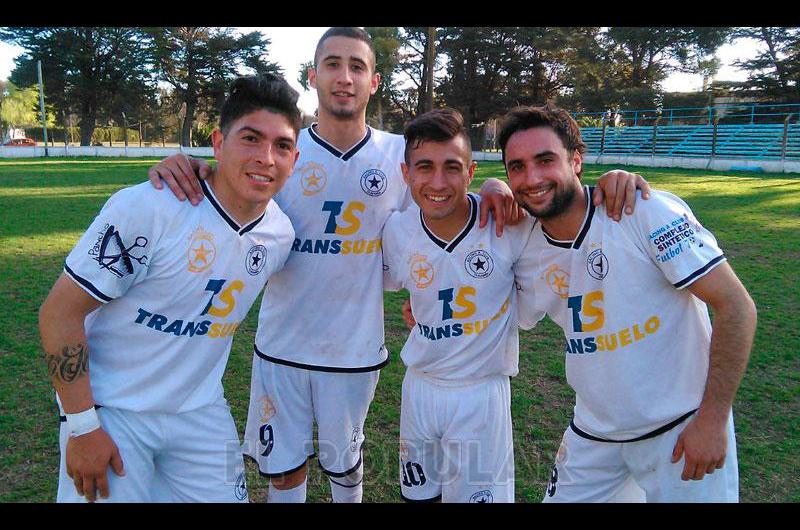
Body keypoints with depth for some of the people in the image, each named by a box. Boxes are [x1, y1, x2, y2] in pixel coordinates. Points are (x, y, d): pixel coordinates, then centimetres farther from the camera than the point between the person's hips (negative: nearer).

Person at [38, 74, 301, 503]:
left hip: (200, 412, 5)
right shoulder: (148, 207, -23)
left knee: (225, 496, 12)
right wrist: (83, 426, -16)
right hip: (111, 408, -4)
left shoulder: (281, 234, -6)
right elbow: (60, 312, -17)